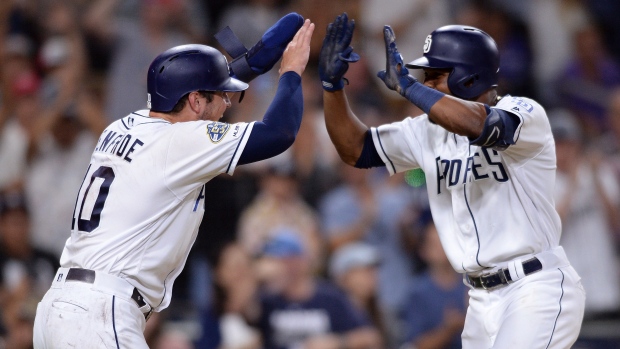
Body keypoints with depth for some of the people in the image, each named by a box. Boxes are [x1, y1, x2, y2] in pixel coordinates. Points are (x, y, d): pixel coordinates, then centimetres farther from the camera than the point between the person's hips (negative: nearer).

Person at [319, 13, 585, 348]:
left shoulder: (525, 113, -11)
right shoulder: (429, 132, 10)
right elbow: (355, 149, 12)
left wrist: (406, 84, -28)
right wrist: (332, 82, 0)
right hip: (483, 301, 8)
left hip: (537, 290, -7)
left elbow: (479, 125, -32)